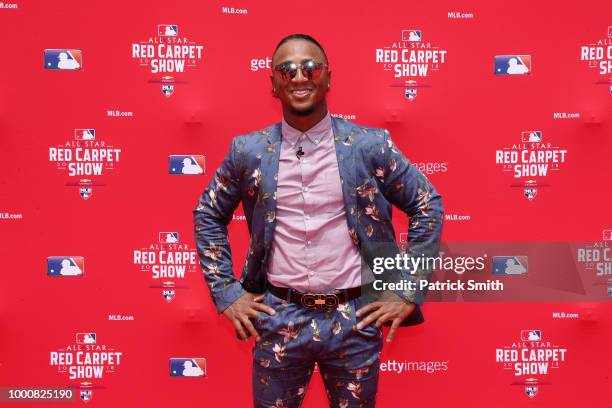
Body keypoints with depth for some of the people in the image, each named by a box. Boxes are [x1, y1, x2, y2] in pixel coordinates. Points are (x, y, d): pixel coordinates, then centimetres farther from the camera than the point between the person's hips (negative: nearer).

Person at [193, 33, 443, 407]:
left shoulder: (370, 145, -4)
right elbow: (208, 215, 12)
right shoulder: (249, 151, 0)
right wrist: (226, 292, 5)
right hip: (279, 319, 1)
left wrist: (409, 292, 0)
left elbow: (428, 206, 4)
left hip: (355, 318, 0)